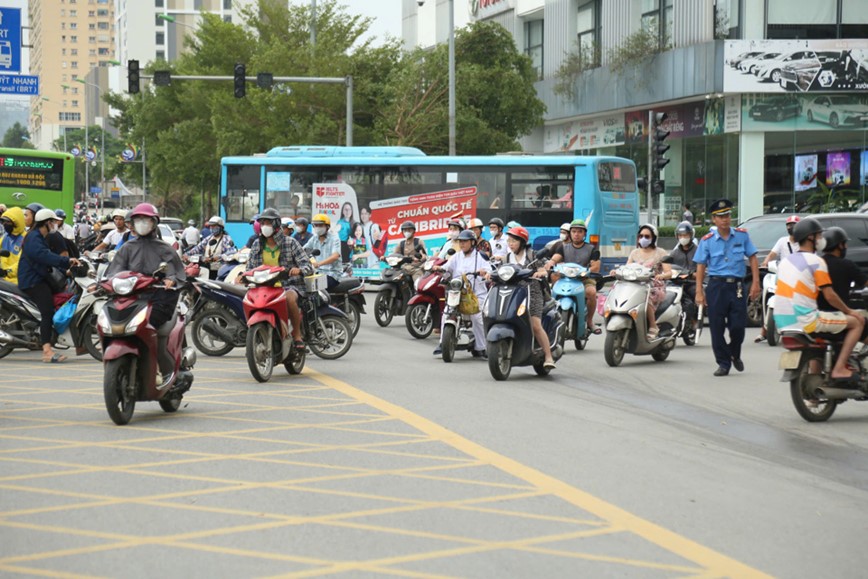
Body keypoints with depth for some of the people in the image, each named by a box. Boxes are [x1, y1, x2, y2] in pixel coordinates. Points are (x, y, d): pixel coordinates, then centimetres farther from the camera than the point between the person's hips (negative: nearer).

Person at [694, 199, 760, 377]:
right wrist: (699, 292, -3)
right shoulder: (707, 241, 2)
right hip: (716, 286, 0)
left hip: (737, 286, 0)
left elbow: (753, 258, 8)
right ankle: (723, 363, 11)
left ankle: (735, 354, 27)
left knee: (738, 325, -2)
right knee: (717, 327, -1)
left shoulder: (742, 235, 5)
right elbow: (701, 266, 3)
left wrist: (755, 283, 0)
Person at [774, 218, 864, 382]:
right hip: (806, 321, -8)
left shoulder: (786, 261, 15)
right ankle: (839, 368, -8)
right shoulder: (816, 261, -8)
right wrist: (849, 311, 4)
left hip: (782, 321, 8)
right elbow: (829, 296, -11)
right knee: (857, 322, 0)